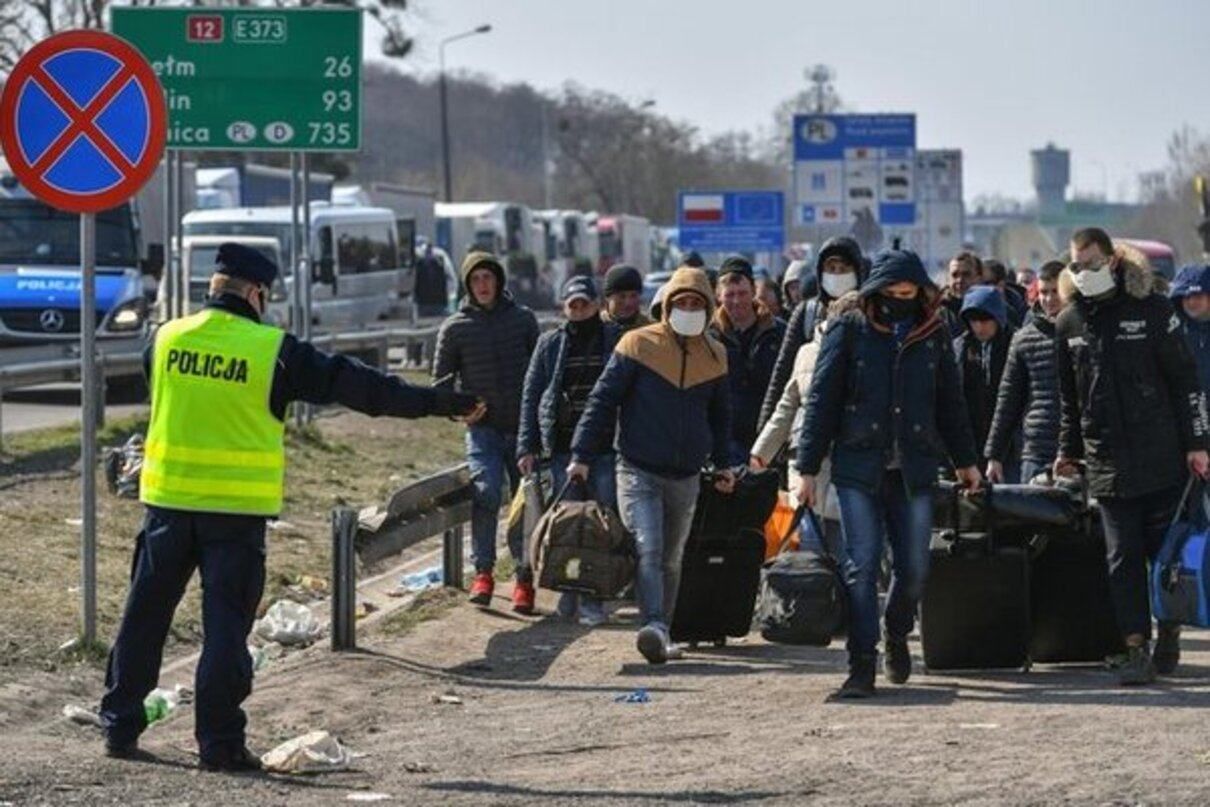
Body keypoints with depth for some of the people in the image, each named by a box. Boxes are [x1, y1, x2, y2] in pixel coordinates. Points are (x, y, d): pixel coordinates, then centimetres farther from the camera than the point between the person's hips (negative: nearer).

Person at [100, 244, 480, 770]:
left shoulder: (167, 339, 4)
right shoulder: (273, 350, -7)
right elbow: (353, 385, -5)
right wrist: (436, 403, 1)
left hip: (168, 500, 4)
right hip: (238, 508, -3)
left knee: (145, 617, 12)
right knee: (225, 623, 1)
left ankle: (120, 726, 17)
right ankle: (219, 743, 0)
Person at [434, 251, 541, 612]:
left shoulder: (523, 319, 7)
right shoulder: (455, 328, 4)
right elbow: (441, 379, 10)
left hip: (523, 426, 1)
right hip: (482, 428, -1)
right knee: (486, 492, -20)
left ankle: (525, 579, 12)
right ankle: (483, 572, -11)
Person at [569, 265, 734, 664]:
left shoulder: (714, 356, 9)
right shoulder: (639, 346, -5)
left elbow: (720, 415, 23)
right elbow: (603, 400, -5)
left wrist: (722, 463, 18)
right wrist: (582, 456, -9)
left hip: (686, 477, 5)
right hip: (638, 471, -5)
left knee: (671, 560, 12)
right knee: (647, 550, -20)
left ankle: (660, 635, 20)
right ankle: (655, 628, -31)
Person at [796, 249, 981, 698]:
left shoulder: (932, 336, 8)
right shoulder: (848, 332, 0)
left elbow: (950, 403, 18)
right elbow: (821, 402, 0)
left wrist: (965, 460, 22)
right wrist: (807, 468, -3)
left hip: (914, 470, 2)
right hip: (858, 468, -2)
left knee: (914, 568, 4)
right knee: (862, 568, -6)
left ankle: (897, 635, 32)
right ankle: (862, 665, -3)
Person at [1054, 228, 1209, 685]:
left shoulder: (1151, 310, -3)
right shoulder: (1069, 323, 8)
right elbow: (1069, 397, 19)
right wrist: (1068, 451, 21)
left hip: (1160, 457, -3)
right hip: (1107, 464, 3)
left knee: (1166, 552, 3)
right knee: (1123, 558, -2)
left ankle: (1168, 633, 19)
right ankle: (1137, 650, -3)